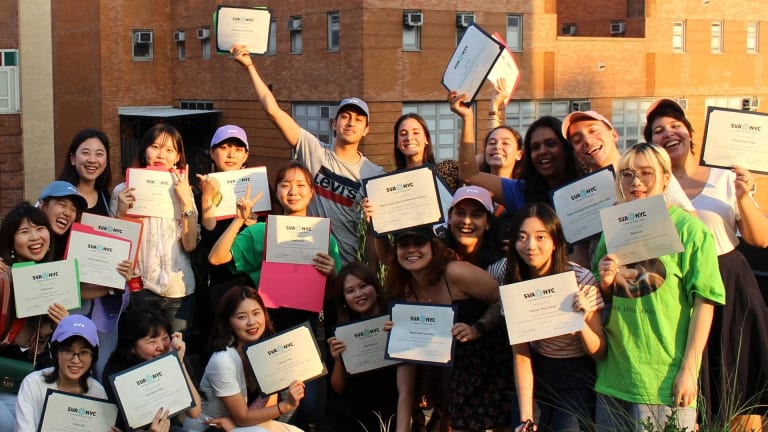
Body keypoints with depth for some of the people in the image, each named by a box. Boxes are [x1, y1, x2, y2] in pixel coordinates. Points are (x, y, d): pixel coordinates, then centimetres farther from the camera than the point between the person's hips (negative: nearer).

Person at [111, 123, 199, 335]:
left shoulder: (182, 191, 6)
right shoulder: (124, 191, 2)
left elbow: (190, 245, -4)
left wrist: (186, 201, -12)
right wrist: (121, 211, -12)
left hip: (178, 288, 1)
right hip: (140, 288, -1)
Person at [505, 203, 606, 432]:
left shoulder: (580, 279, -19)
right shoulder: (513, 284, -10)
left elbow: (599, 353, -14)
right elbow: (520, 355, -10)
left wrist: (581, 322, -35)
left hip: (576, 376, -3)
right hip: (536, 376, 3)